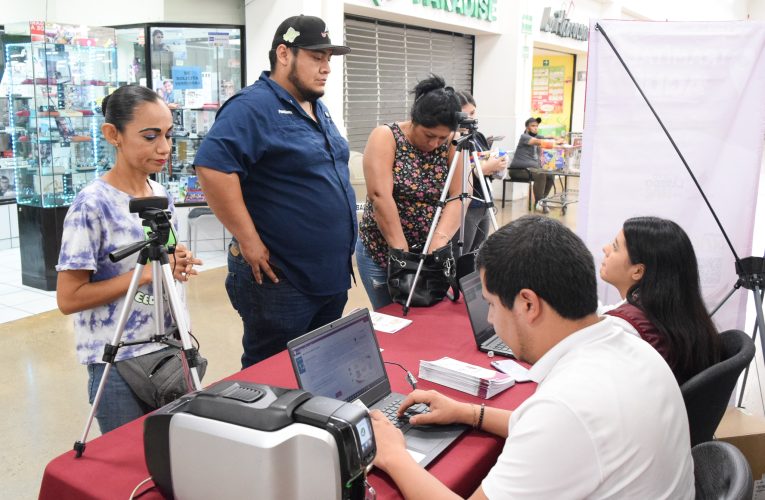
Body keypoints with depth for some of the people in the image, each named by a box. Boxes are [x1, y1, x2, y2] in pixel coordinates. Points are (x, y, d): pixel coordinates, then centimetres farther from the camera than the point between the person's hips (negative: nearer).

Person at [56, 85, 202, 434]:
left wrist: (177, 265, -6)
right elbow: (68, 298, -17)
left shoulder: (162, 194, 5)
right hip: (118, 362, -6)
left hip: (166, 349, 7)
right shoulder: (92, 205, -16)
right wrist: (146, 273, -21)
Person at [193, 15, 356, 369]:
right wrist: (250, 242, -26)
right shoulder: (254, 106, -16)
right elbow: (212, 167, -29)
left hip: (333, 273, 9)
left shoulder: (317, 108, 13)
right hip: (282, 279, -9)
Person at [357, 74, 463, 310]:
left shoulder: (451, 145, -2)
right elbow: (380, 196, -22)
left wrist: (438, 242, -25)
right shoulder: (385, 137, -12)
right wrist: (402, 251, -26)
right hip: (382, 250, -3)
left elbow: (457, 198, -9)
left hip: (431, 251, 3)